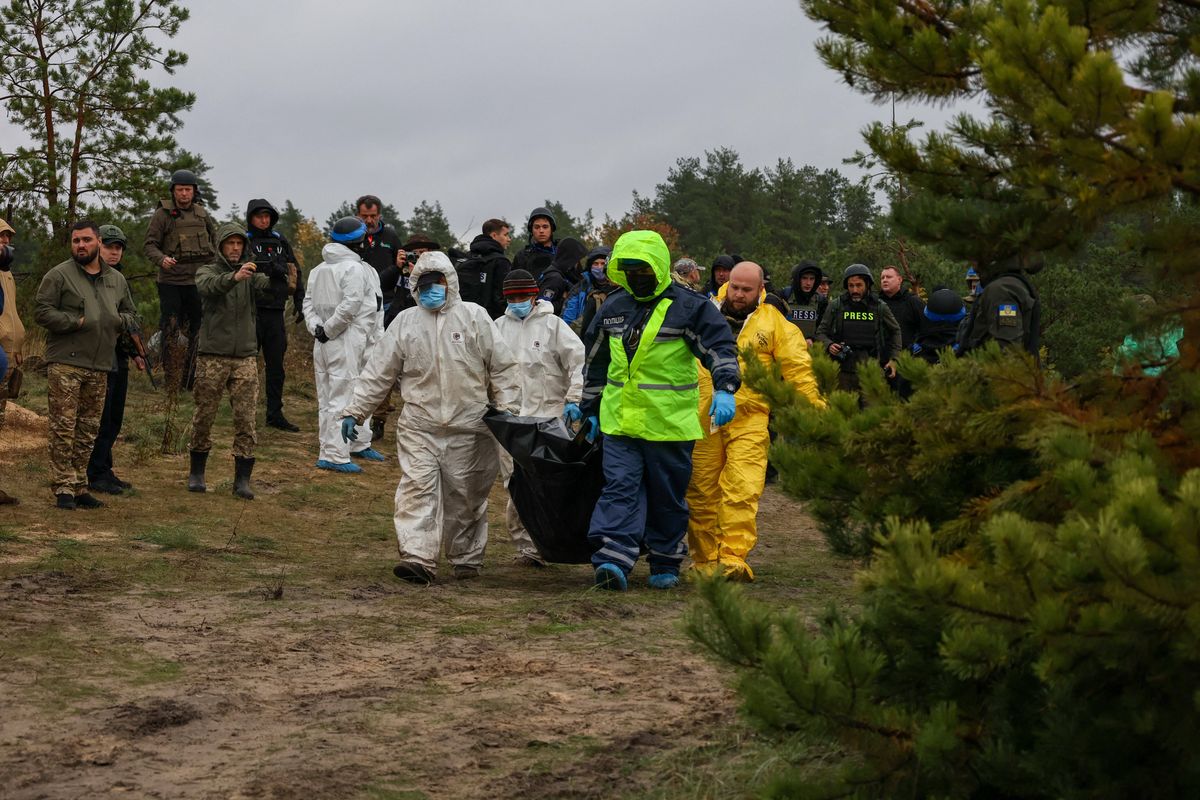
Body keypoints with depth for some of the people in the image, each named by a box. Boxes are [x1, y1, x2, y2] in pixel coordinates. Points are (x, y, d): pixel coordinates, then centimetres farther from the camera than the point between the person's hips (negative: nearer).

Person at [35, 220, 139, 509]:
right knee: (64, 427, -8)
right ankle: (64, 488, -5)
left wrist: (120, 321, 2)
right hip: (65, 363, -5)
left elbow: (131, 315, 26)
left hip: (100, 366, 5)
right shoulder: (59, 275, 0)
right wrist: (77, 322, -13)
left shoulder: (117, 280, 16)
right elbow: (42, 312, -6)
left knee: (88, 430, 8)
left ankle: (79, 486, 15)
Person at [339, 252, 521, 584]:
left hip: (468, 428, -1)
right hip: (419, 426, 1)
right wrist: (354, 411, 4)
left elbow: (502, 367, 5)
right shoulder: (405, 323, 9)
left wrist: (508, 410, -2)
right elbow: (377, 372, 10)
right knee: (417, 488, -12)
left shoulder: (474, 317, 4)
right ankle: (417, 558, -17)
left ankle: (466, 558, 20)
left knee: (465, 495, 6)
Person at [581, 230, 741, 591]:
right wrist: (591, 410, 22)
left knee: (668, 496, 8)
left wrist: (724, 390, -28)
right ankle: (613, 561, -17)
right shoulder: (613, 308, 11)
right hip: (619, 420, 3)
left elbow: (720, 348, -11)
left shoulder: (690, 307, -5)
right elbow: (596, 362, 21)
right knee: (620, 488, -9)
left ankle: (665, 564, 21)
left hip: (669, 422, -3)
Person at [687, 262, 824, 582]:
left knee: (742, 491, -14)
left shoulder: (773, 322, 8)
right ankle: (703, 558, 14)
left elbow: (797, 366, 6)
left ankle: (733, 556, -17)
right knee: (701, 492, 4)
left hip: (748, 420, -2)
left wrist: (815, 407, -1)